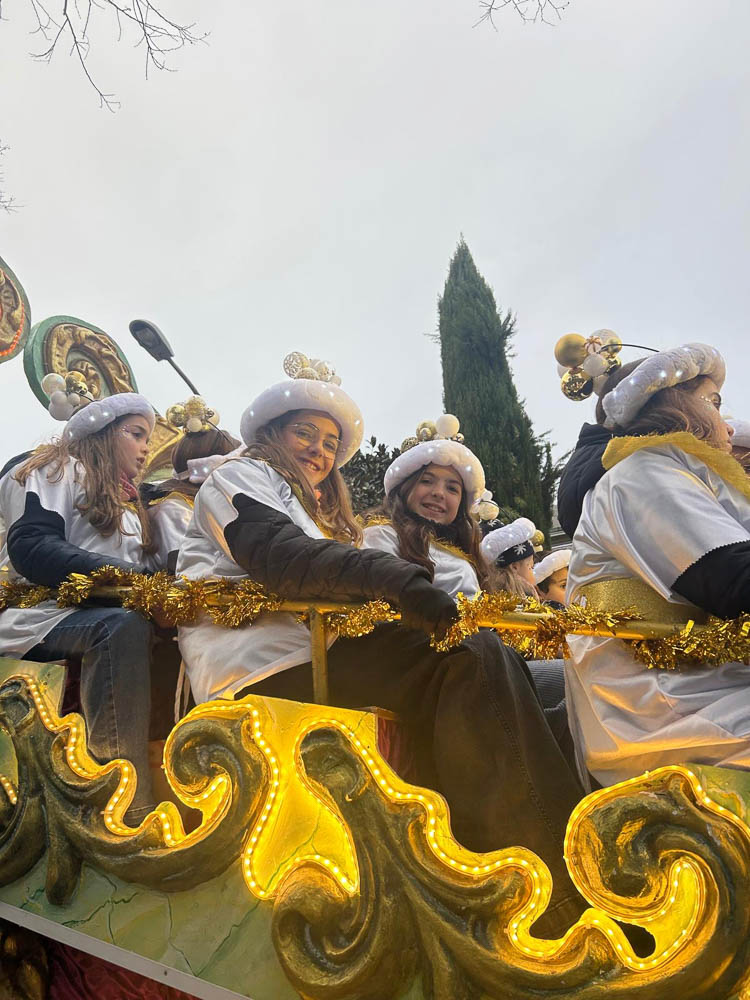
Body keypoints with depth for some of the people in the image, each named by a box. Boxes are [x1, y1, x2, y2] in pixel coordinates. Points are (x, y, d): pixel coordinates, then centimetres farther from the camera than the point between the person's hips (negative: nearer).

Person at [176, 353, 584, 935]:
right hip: (262, 660, -8)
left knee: (483, 660, -12)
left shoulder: (317, 513, 37)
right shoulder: (240, 476, 12)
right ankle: (560, 904, -27)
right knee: (472, 658, -25)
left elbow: (342, 593, 21)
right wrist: (391, 577, -28)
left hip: (314, 647, 8)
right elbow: (280, 558, -12)